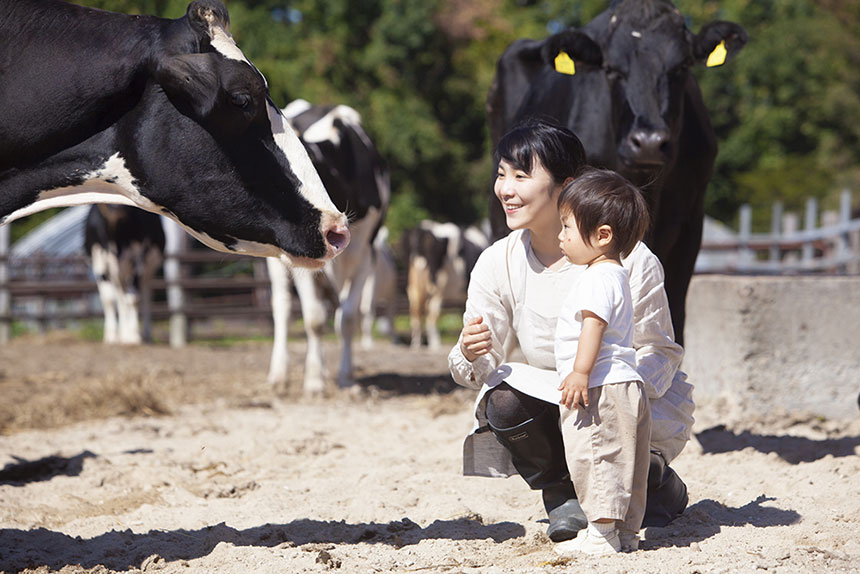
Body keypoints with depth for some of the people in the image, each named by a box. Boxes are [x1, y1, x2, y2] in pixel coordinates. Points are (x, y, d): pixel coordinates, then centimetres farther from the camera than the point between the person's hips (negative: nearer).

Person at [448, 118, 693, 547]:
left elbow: (659, 353, -13)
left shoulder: (627, 258, -18)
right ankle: (562, 494, 1)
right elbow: (482, 368, -5)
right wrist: (470, 355, -30)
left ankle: (658, 481, 4)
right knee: (503, 401, -28)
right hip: (550, 401, 3)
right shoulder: (497, 263, -7)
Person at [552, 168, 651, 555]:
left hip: (602, 390, -11)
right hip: (622, 388, 11)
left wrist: (580, 373, -28)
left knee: (596, 458, -9)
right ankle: (625, 531, 17)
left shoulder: (598, 279, -14)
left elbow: (594, 325, -24)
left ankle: (602, 533, -8)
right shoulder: (614, 275, 20)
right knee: (619, 464, 12)